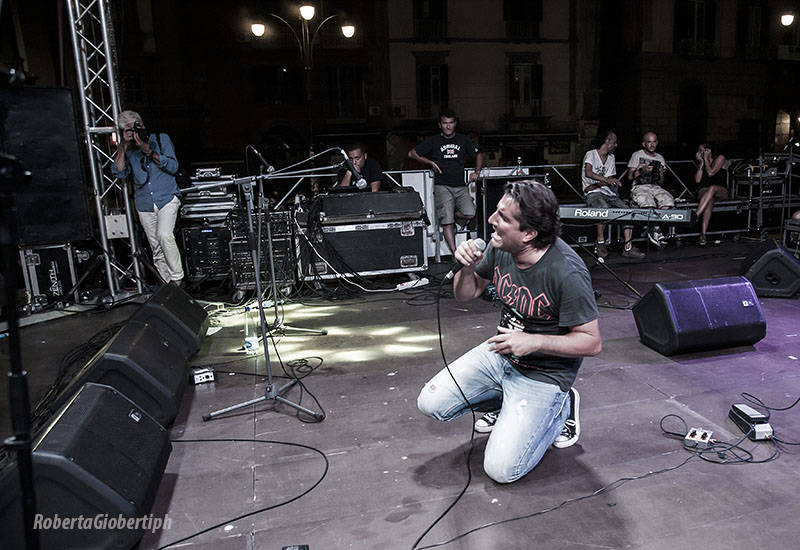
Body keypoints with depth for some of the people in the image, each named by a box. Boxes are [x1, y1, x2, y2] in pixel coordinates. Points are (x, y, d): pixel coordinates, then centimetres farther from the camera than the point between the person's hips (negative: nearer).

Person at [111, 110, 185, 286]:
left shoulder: (161, 139, 5)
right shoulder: (127, 150, 11)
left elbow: (173, 166, -6)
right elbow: (119, 173, -4)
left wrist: (149, 151, -14)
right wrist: (123, 145, -7)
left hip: (167, 198, -4)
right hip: (144, 204, 4)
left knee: (164, 235, -25)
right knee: (156, 248, 4)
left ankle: (177, 278, -15)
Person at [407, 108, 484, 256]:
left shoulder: (463, 140, 13)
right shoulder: (433, 141, 5)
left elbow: (478, 155, 25)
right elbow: (412, 154, 7)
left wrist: (476, 172, 9)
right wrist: (431, 163, 1)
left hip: (460, 186, 3)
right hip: (442, 186, -3)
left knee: (470, 214, -19)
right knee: (447, 221, -15)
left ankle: (450, 215, 12)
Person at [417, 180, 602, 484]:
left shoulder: (567, 273, -28)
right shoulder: (500, 247, -10)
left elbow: (592, 342, -19)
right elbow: (466, 293, 5)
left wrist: (533, 341, -30)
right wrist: (467, 267, -17)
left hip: (543, 374, -6)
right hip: (500, 353, 6)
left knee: (501, 469, -11)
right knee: (431, 403, -2)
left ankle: (561, 407, 12)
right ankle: (508, 404, 18)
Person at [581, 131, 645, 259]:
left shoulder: (611, 157, 20)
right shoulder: (590, 154, 0)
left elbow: (609, 181, 9)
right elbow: (588, 173, -21)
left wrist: (595, 185, -10)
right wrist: (606, 180, -32)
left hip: (608, 193, 7)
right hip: (593, 194, -7)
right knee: (605, 207, -37)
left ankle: (628, 247, -18)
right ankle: (600, 242, -21)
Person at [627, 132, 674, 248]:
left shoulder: (660, 158, 23)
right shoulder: (637, 155, 12)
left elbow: (661, 182, 19)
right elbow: (630, 176, 4)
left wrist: (660, 176, -4)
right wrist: (642, 170, -11)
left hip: (655, 186, 4)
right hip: (639, 186, -4)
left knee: (668, 199, -29)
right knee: (648, 202, -36)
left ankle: (655, 230, -29)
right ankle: (657, 232, -26)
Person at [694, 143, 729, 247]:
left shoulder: (720, 158, 8)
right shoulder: (701, 163, 22)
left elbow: (710, 173, -9)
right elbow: (697, 180, 5)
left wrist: (706, 159, 1)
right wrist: (701, 162, 4)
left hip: (721, 191, -2)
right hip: (704, 191, 3)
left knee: (712, 188, -40)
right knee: (710, 201, -35)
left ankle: (695, 216, -55)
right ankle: (703, 234, -52)